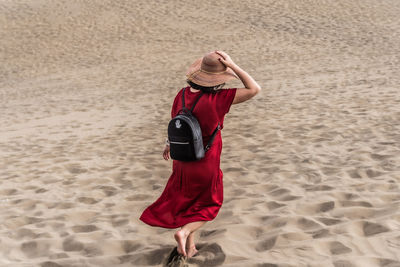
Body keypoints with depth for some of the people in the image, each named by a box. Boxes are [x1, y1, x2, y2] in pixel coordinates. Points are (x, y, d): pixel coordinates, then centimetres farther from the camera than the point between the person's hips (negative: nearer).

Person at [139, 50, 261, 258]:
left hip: (182, 161, 5)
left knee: (187, 202, 26)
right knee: (210, 206, 19)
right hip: (205, 165, -5)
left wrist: (169, 145, 24)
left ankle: (189, 246, 34)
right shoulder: (216, 99, -27)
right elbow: (254, 89, -26)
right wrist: (233, 66, -25)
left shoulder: (182, 95, -11)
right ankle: (184, 232, -2)